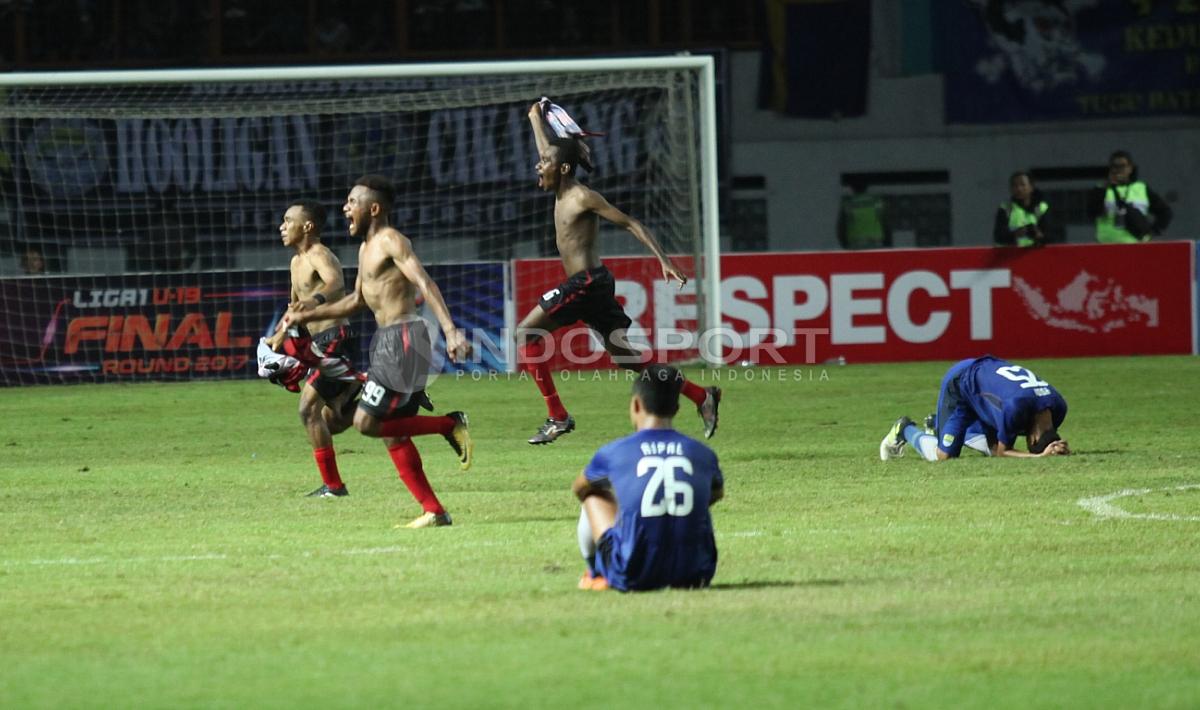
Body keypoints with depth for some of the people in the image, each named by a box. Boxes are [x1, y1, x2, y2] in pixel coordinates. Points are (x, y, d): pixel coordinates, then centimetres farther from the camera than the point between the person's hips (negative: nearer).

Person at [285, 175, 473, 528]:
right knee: (392, 433, 7)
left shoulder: (391, 241, -10)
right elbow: (357, 300, 32)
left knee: (367, 423, -13)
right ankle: (434, 511, 7)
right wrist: (310, 314, 26)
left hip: (403, 338, -10)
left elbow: (425, 284, -22)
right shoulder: (367, 248, 19)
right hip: (387, 340, 10)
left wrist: (451, 331, -34)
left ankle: (450, 425, -4)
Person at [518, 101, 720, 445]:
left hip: (587, 283, -9)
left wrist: (663, 260, -17)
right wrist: (536, 118, 44)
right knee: (627, 359, 9)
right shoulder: (563, 194, 14)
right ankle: (702, 396, 9)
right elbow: (549, 152, 33)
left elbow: (631, 223, -11)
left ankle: (557, 416, -10)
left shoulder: (583, 197, -10)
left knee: (527, 333, -8)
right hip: (593, 285, 9)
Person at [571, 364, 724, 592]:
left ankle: (597, 573, 33)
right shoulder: (703, 455, 6)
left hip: (633, 578, -2)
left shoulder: (613, 453, 1)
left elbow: (579, 488, 25)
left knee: (594, 497, 23)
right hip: (694, 574, 2)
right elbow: (717, 493, 32)